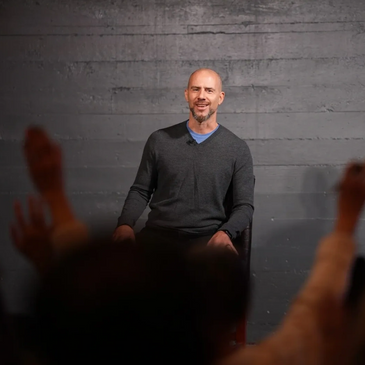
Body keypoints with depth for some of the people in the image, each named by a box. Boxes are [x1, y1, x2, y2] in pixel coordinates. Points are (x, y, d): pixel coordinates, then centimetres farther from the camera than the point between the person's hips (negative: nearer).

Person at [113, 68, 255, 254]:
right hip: (159, 232, 2)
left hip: (207, 237, -1)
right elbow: (140, 190, 12)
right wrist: (125, 223, -8)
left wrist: (225, 232, -17)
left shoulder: (238, 149, 4)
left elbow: (244, 205, 4)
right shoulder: (159, 140, 7)